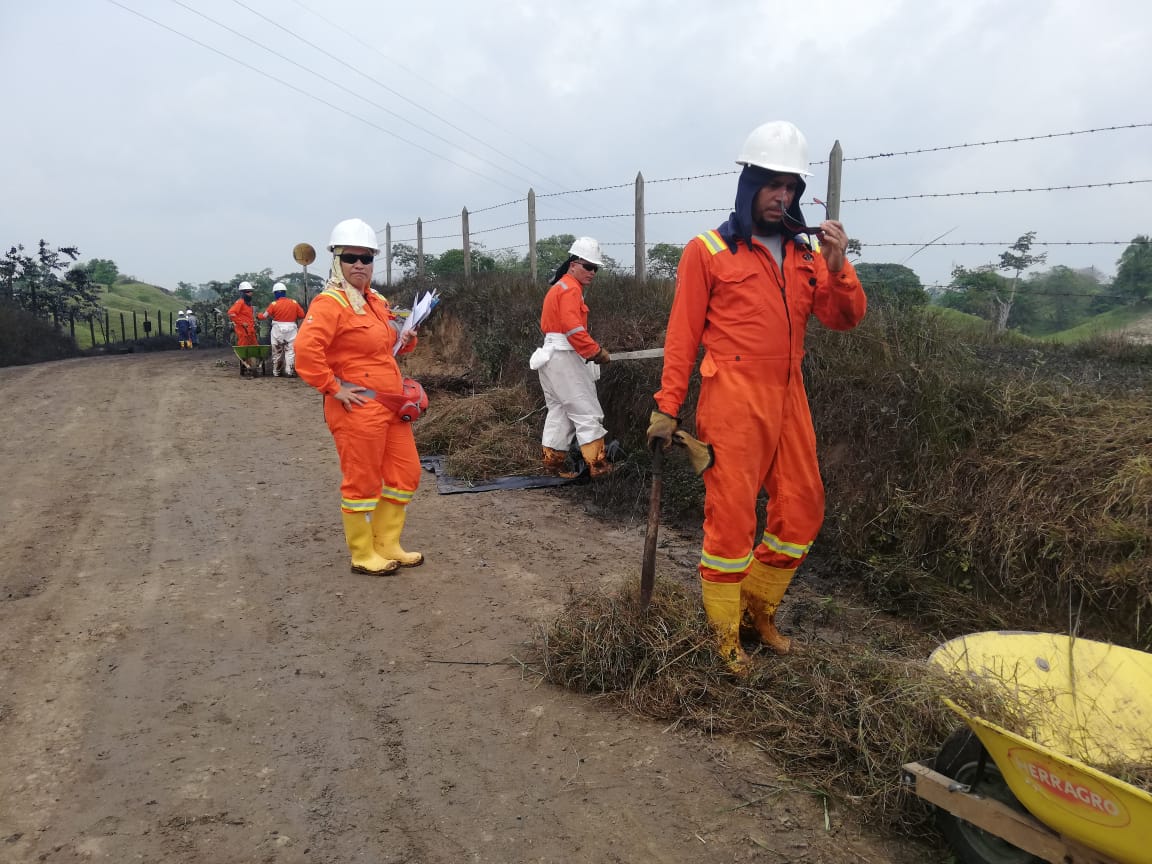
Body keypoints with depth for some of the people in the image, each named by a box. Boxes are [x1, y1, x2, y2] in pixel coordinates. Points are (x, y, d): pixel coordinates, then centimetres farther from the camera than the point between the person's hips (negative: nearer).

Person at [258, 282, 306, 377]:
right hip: (291, 329, 0)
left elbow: (265, 316, -3)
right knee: (290, 351, 2)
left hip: (277, 330, 0)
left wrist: (259, 315, 18)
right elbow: (302, 315, 0)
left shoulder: (274, 304, -7)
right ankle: (290, 371, -8)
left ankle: (276, 372, 19)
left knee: (277, 351, 12)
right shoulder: (294, 303, -3)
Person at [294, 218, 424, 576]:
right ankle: (363, 556, 19)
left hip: (390, 405, 9)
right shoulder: (329, 303, -13)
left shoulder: (377, 301, 14)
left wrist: (406, 340, 8)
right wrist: (333, 388, -21)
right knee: (363, 482, 2)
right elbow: (306, 349, -26)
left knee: (406, 474, 14)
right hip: (358, 409, -9)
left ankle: (387, 546, 29)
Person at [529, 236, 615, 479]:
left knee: (560, 411, 14)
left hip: (551, 355, 10)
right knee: (587, 412, -8)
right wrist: (597, 352, -17)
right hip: (564, 357, -10)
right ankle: (598, 465, -8)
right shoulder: (570, 288, -12)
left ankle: (552, 461, 18)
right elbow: (574, 328, -23)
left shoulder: (558, 287, 20)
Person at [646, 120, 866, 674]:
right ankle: (724, 630, 15)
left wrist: (837, 266, -10)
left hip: (788, 399, 6)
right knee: (731, 514, -3)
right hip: (733, 400, -6)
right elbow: (682, 335, -3)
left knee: (802, 509, 11)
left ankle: (759, 606, 31)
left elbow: (843, 320, 7)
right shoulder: (709, 250, -1)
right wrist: (667, 409, -7)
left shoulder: (807, 253, 13)